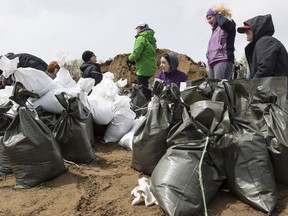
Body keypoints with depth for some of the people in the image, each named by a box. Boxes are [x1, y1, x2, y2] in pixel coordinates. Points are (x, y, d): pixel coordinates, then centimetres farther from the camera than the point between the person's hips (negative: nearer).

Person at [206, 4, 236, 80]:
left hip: (223, 61, -7)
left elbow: (224, 23, -17)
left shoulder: (229, 23, 9)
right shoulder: (215, 30, 31)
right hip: (212, 63, 8)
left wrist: (218, 15, 3)